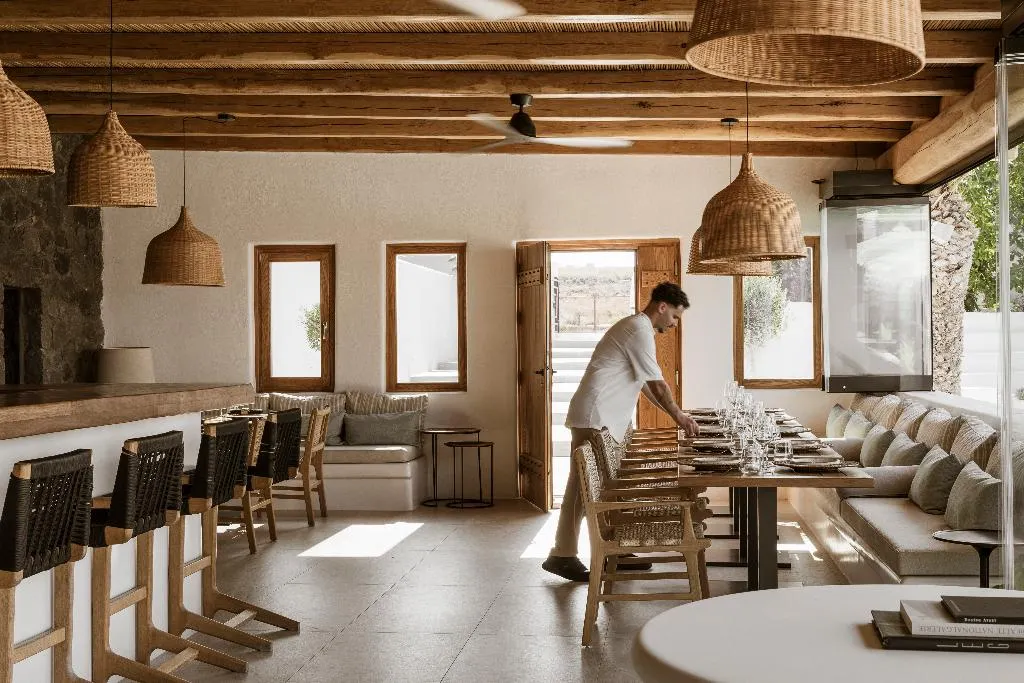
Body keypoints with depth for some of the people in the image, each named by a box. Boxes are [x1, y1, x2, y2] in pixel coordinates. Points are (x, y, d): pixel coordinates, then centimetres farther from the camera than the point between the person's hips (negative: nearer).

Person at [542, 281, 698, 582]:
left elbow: (645, 384, 24)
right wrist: (679, 416, 3)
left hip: (609, 420, 11)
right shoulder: (640, 331, -13)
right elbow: (657, 385, -11)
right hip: (595, 418, -11)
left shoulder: (636, 328, 19)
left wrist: (675, 414, 22)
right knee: (582, 485, -7)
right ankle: (562, 555, -3)